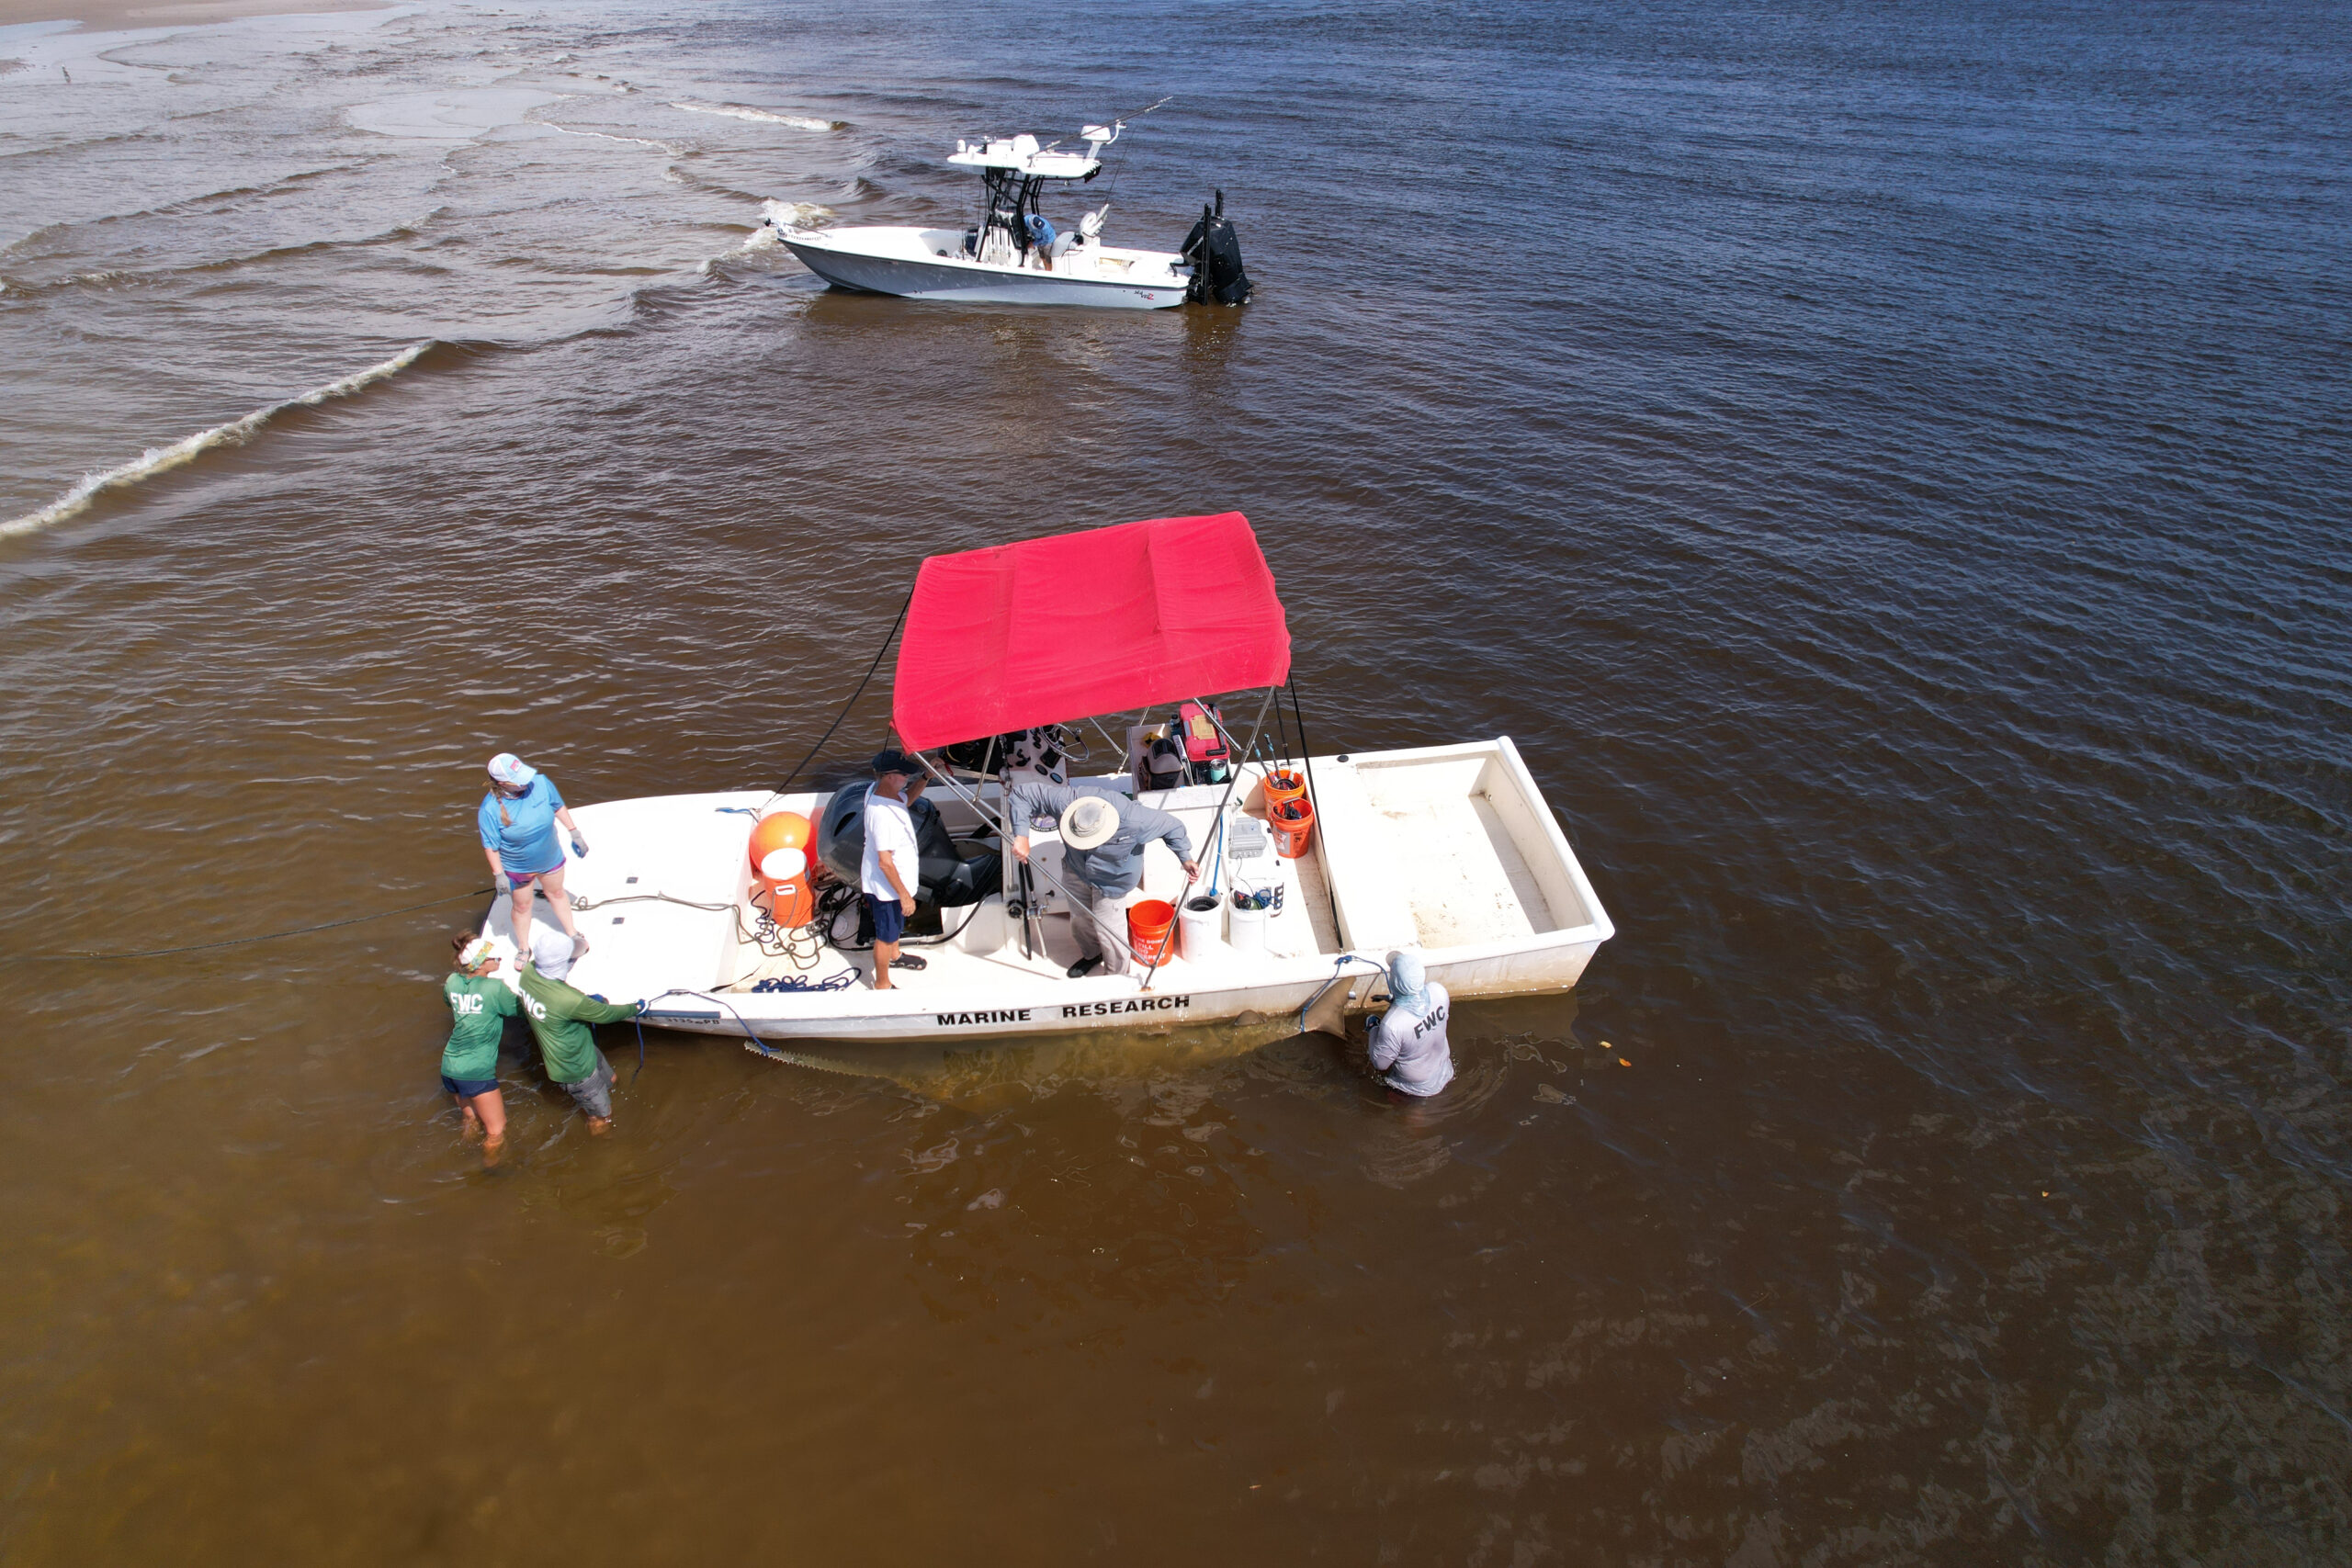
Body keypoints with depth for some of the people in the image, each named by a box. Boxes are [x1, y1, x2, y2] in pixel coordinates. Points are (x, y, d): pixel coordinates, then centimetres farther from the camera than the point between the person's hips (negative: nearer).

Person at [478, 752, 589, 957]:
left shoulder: (540, 782, -24)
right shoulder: (490, 809, -31)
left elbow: (558, 806, -4)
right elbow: (490, 846, -19)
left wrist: (574, 833, 1)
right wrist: (498, 874, -16)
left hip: (550, 858, 3)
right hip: (517, 869, -3)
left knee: (557, 894, 27)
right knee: (522, 906, 19)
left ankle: (573, 934, 48)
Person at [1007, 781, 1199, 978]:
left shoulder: (1133, 820, -42)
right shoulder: (1066, 801, -38)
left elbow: (1171, 826, -23)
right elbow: (1020, 794, -29)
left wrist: (1186, 858, -17)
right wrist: (1022, 836, -36)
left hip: (1111, 879, -4)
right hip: (1075, 869, 4)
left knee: (1107, 927, 7)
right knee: (1080, 917, 23)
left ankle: (1119, 974, 37)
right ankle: (1091, 954, 55)